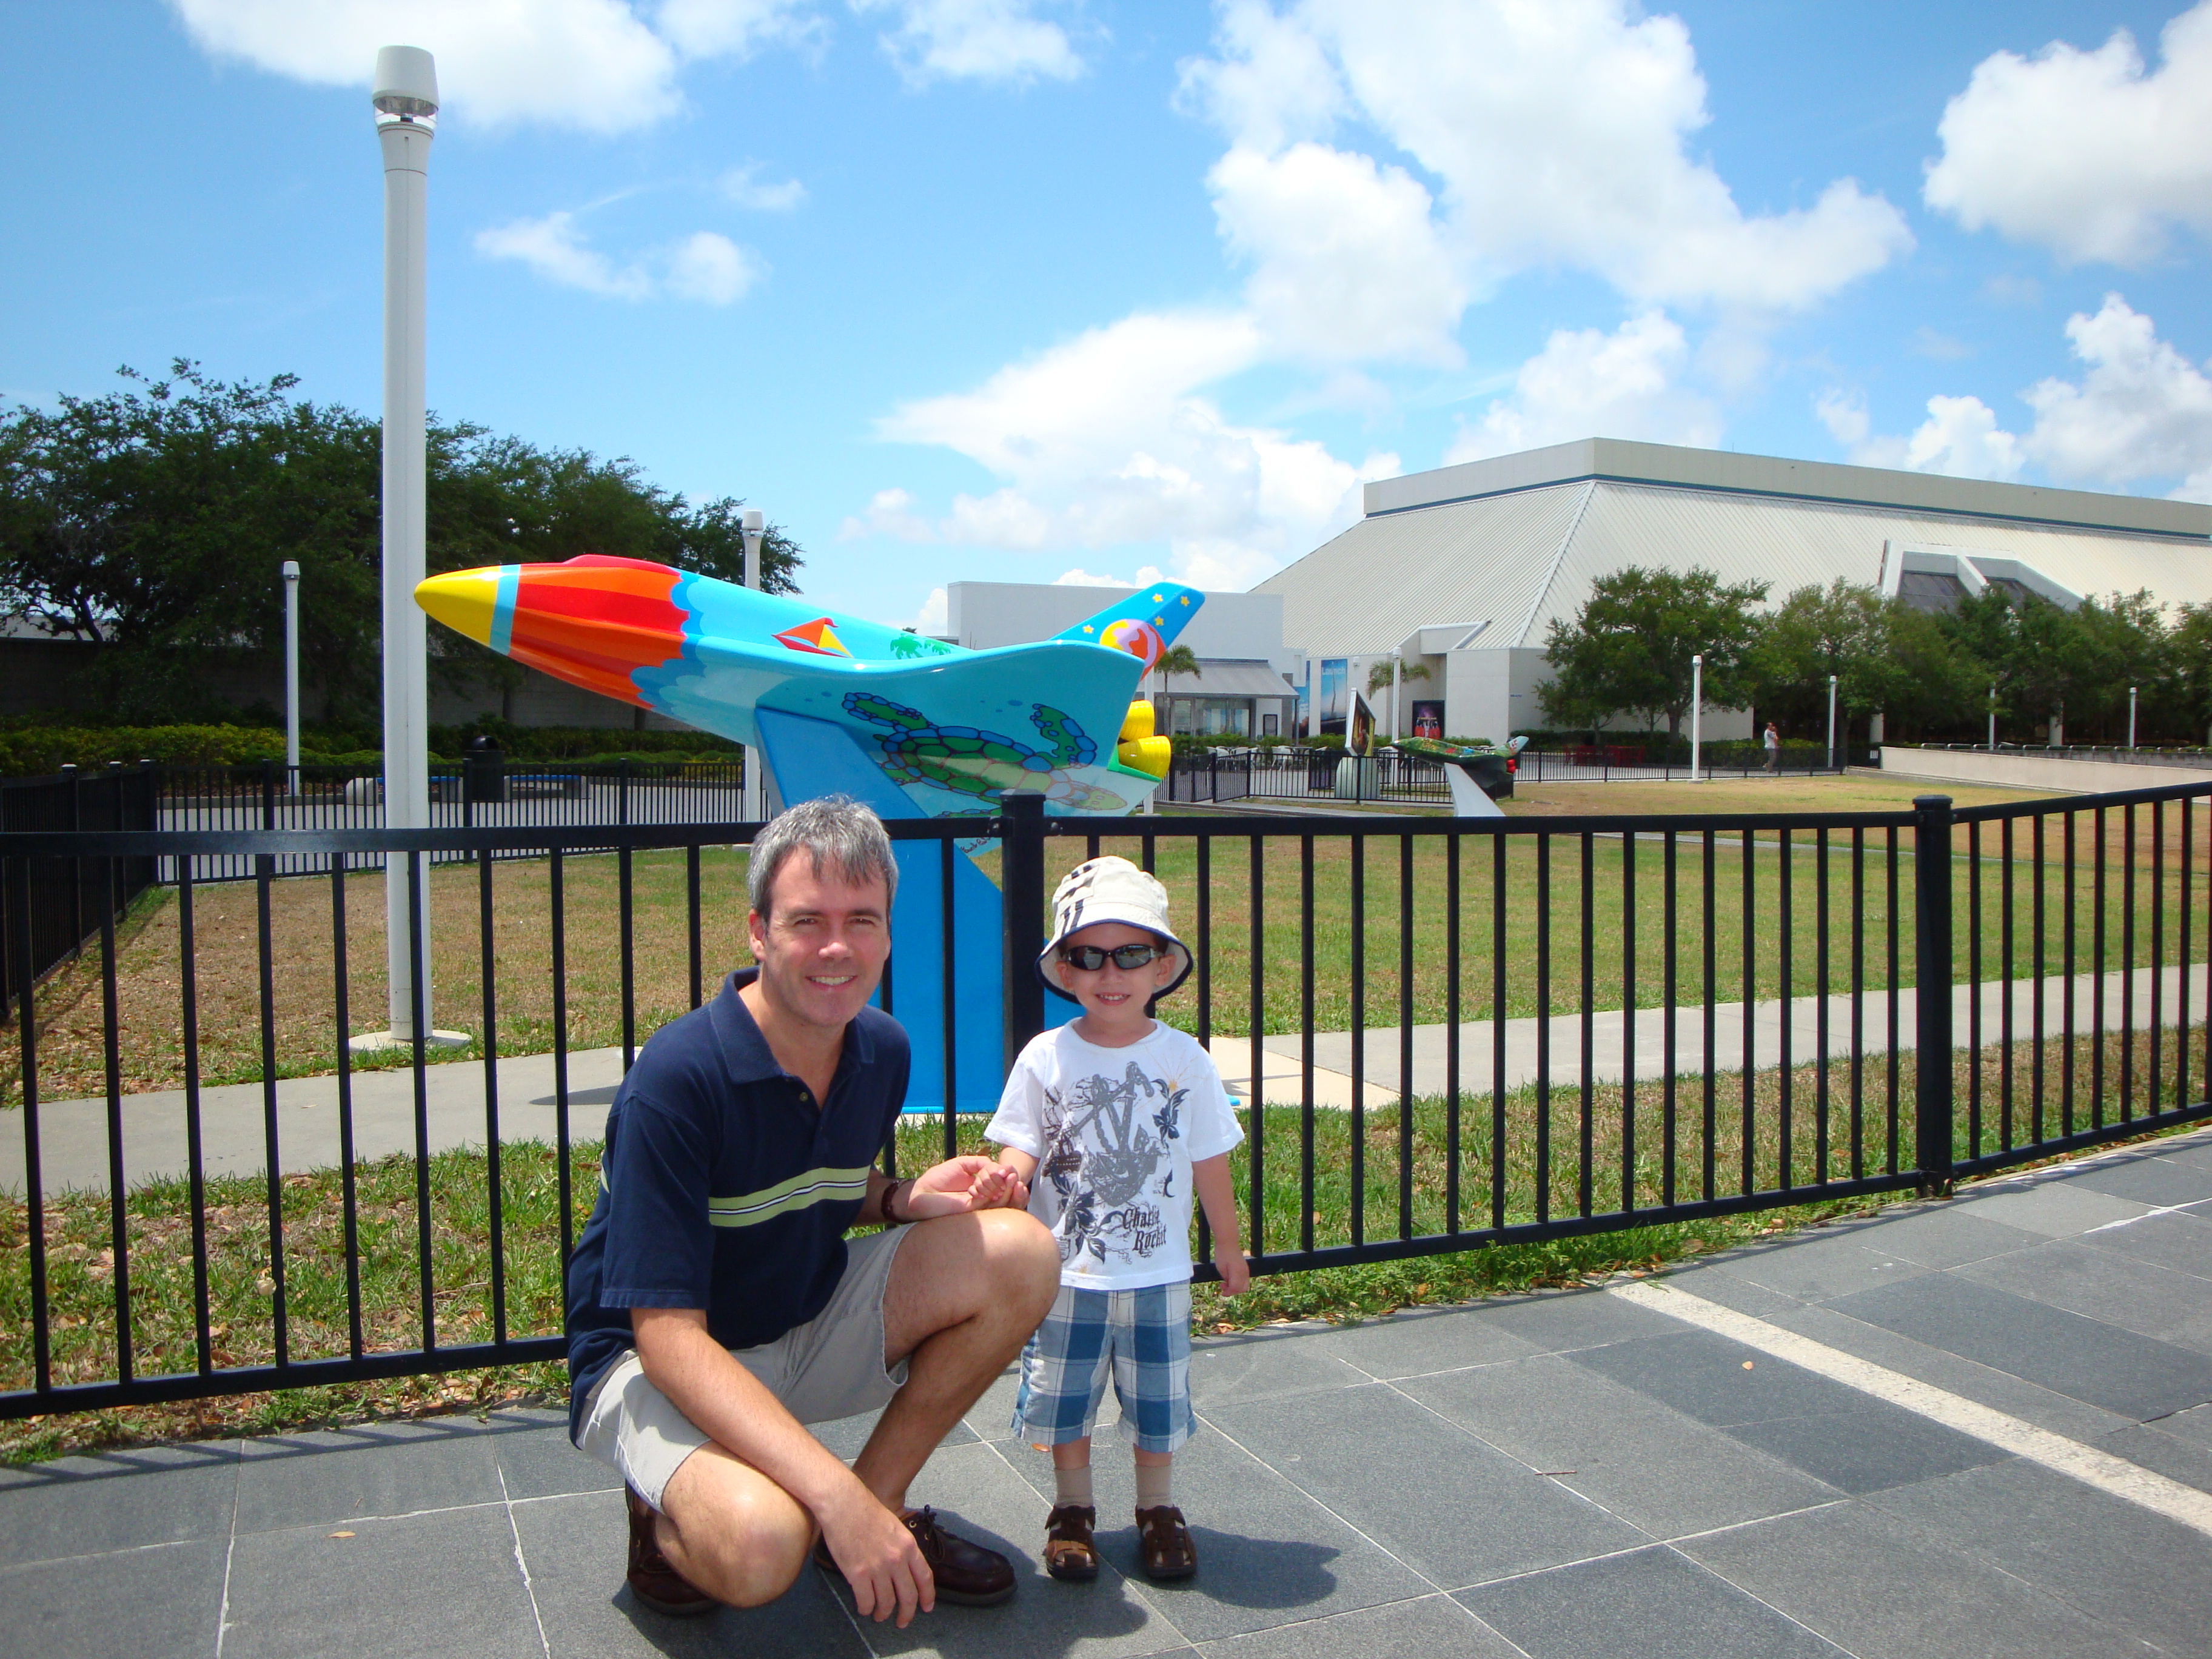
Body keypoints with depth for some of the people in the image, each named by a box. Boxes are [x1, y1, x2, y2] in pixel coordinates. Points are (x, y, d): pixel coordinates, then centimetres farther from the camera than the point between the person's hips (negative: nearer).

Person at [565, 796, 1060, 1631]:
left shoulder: (881, 1051, -5)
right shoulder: (676, 1078, -27)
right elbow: (668, 1339, -28)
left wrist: (906, 1198, -10)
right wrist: (834, 1495, -36)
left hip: (809, 1327, 7)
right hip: (654, 1363, -6)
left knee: (1021, 1253, -14)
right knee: (760, 1547, -36)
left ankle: (879, 1501, 1)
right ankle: (669, 1516, 1)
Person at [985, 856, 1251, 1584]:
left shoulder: (1183, 1059, -5)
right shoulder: (1045, 1057, -8)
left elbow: (1209, 1161, 3)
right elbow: (1022, 1148, -7)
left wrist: (1228, 1245, 11)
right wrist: (1006, 1178, -30)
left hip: (1158, 1272, 1)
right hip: (1066, 1272, 0)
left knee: (1158, 1400, 12)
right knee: (1063, 1397, 12)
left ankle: (1158, 1509, 33)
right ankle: (1072, 1509, 33)